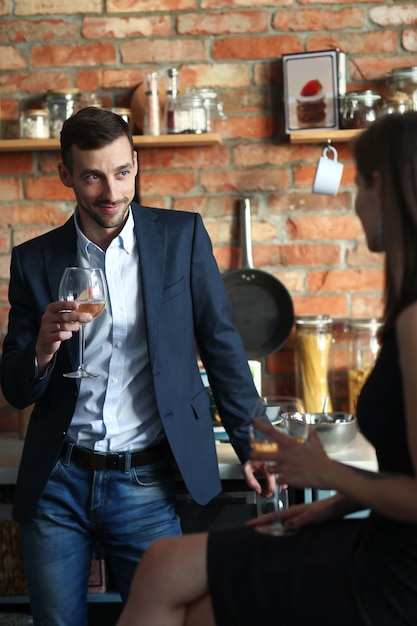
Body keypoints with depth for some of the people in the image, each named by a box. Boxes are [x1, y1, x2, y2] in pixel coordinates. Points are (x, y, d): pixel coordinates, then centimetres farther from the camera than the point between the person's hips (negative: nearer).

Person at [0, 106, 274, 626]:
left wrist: (251, 446, -1)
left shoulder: (182, 236, 0)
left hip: (145, 485, -1)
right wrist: (43, 349, -17)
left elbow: (221, 345, 5)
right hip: (56, 482, 2)